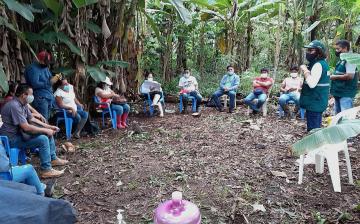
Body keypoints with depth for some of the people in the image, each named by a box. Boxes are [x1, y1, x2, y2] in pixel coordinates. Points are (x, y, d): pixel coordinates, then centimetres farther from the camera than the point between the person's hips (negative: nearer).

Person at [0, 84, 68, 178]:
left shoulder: (23, 104, 5)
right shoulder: (14, 106, -26)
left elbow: (32, 119, 14)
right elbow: (26, 127, -30)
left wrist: (49, 127, 4)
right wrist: (45, 130, -19)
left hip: (19, 132, 10)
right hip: (11, 138, -10)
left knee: (49, 132, 8)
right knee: (43, 139, -24)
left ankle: (53, 158, 18)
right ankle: (46, 170, -17)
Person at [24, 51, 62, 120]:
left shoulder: (45, 67, 15)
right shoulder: (33, 68, -10)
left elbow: (49, 78, 23)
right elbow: (35, 84, -19)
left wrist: (55, 78, 0)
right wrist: (50, 82, -19)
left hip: (49, 97, 8)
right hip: (40, 98, -8)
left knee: (47, 119, 8)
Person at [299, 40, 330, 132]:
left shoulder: (318, 65, -18)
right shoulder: (322, 63, 15)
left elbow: (312, 83, -29)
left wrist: (305, 70, -20)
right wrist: (306, 71, 9)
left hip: (314, 102, -11)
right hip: (318, 101, 11)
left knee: (312, 128, -6)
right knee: (316, 127, 18)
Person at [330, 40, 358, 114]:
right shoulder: (341, 60, 15)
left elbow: (350, 76, -24)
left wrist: (335, 77, -15)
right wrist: (333, 76, 8)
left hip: (346, 94, -10)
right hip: (339, 92, 10)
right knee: (338, 115, 17)